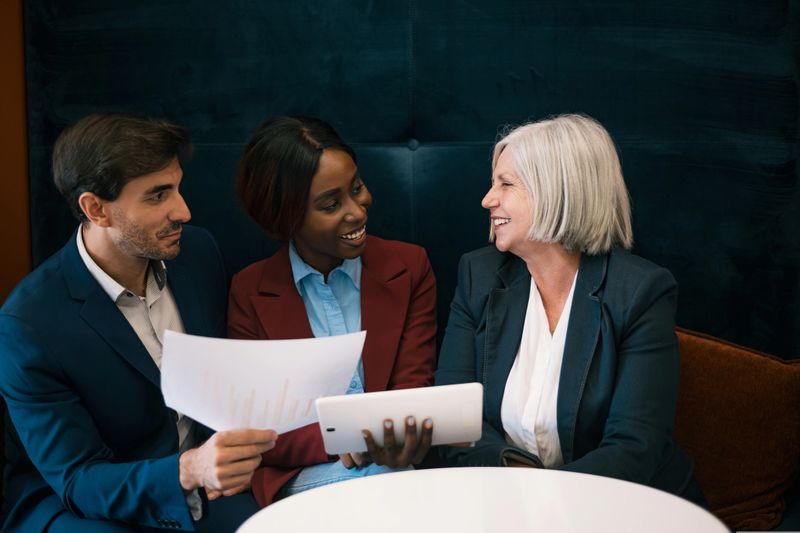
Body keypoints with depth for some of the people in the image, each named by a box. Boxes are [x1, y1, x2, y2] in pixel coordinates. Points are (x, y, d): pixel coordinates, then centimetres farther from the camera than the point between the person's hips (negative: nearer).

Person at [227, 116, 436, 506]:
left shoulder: (409, 268, 7)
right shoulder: (250, 292, 3)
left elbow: (412, 389, 2)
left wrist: (401, 445, -24)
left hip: (400, 475, 2)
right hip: (304, 482, -2)